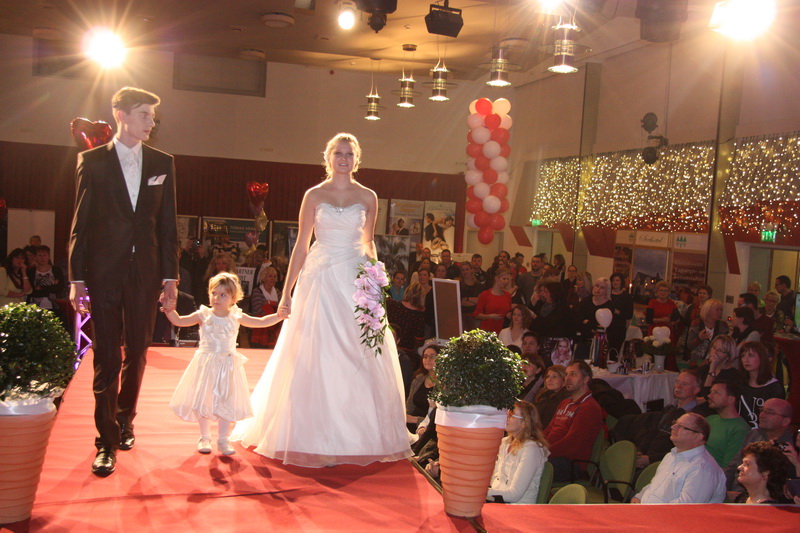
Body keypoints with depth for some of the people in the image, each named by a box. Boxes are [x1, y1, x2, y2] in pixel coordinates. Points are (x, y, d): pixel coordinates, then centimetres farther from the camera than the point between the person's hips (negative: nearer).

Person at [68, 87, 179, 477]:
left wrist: (170, 276, 2)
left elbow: (168, 224, 8)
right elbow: (80, 222, 1)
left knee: (137, 353, 11)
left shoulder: (162, 163, 8)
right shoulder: (93, 161, 3)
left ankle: (125, 421, 30)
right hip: (104, 272, -2)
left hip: (145, 273, 2)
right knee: (107, 357, 0)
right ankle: (107, 441, 6)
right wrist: (77, 278, -4)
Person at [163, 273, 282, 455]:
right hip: (206, 364, -1)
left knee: (226, 402, 3)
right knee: (204, 400, 5)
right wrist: (170, 310, -25)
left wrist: (281, 314, -2)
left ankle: (223, 440, 14)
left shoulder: (236, 317, 1)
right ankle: (204, 437, 21)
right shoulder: (204, 315, -4)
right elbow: (179, 321, -7)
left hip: (228, 364, 1)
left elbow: (261, 322, 6)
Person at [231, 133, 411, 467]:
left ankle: (357, 436, 12)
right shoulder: (314, 195, 4)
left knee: (358, 358, 1)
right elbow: (301, 246, 3)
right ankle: (318, 437, 8)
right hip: (320, 281, -1)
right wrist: (286, 293, 0)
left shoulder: (367, 197, 7)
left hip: (356, 281, 1)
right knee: (317, 357, -1)